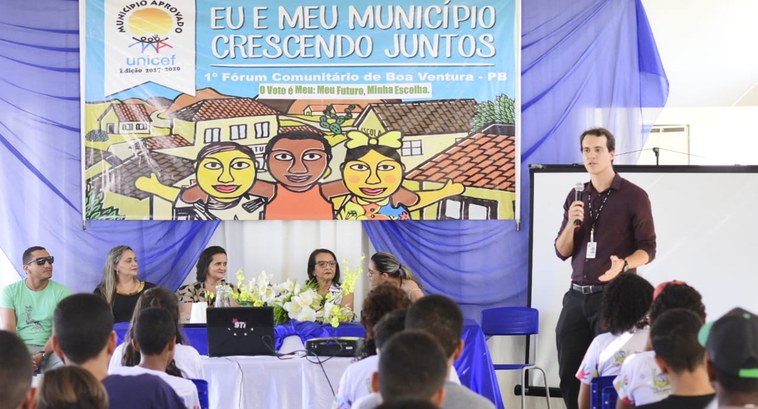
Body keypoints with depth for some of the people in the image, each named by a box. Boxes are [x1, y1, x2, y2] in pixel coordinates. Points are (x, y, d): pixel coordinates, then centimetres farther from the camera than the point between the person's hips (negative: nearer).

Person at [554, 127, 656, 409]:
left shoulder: (634, 196, -4)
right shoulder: (575, 197, 11)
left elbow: (648, 249, -5)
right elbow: (561, 252, 11)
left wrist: (623, 265, -24)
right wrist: (572, 224, -8)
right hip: (576, 295, 5)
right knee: (569, 374, 5)